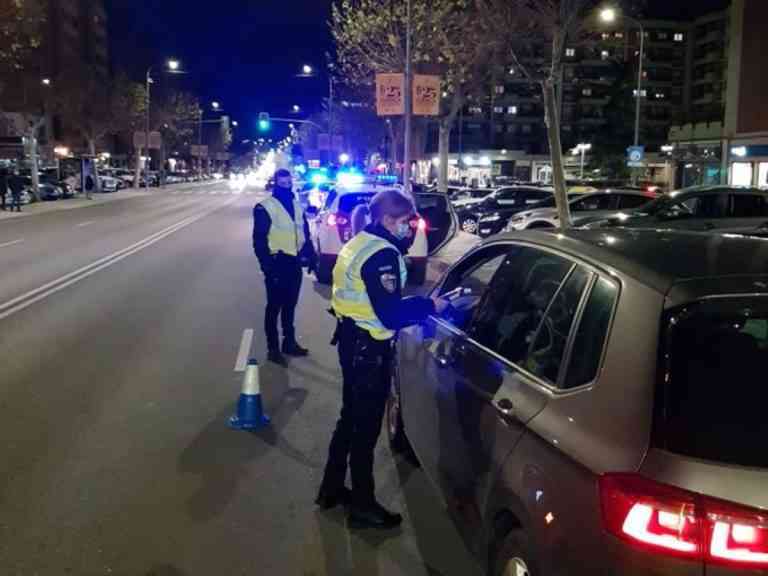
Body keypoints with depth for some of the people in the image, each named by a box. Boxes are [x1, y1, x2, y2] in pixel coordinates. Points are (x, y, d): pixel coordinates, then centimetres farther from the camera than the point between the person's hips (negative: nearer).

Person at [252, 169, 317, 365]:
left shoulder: (297, 206, 11)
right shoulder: (265, 207, -10)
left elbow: (305, 234, 18)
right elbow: (259, 240, -12)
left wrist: (311, 256, 11)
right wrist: (267, 266, -18)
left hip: (294, 264, 6)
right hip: (278, 264, -6)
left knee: (290, 305, 17)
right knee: (274, 307, 2)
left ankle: (290, 343, 29)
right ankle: (273, 349, 10)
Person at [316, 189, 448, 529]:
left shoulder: (361, 243, 11)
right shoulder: (382, 255, -21)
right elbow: (391, 314, -26)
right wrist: (430, 305, -15)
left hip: (352, 339, 10)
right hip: (368, 347, -10)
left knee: (351, 417, 21)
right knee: (366, 425, 2)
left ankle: (332, 488, 35)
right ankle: (363, 507, 15)